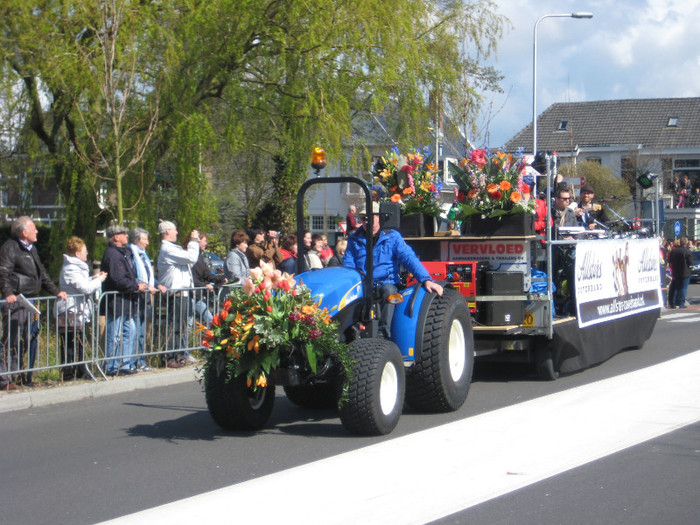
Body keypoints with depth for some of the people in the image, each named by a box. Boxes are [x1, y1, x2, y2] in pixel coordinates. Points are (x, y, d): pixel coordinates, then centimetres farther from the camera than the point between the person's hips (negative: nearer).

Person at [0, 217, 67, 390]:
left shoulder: (32, 249, 21)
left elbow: (42, 273, 30)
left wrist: (56, 291, 26)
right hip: (15, 301, -9)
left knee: (30, 340, 11)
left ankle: (26, 377, 20)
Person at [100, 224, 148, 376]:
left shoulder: (123, 252, 17)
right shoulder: (112, 254, -15)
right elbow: (118, 280, -22)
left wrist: (140, 285, 7)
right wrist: (136, 287, -13)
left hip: (125, 302, 10)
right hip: (116, 302, -10)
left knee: (130, 332, 12)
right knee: (114, 336, -4)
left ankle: (126, 364, 18)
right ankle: (112, 368, 2)